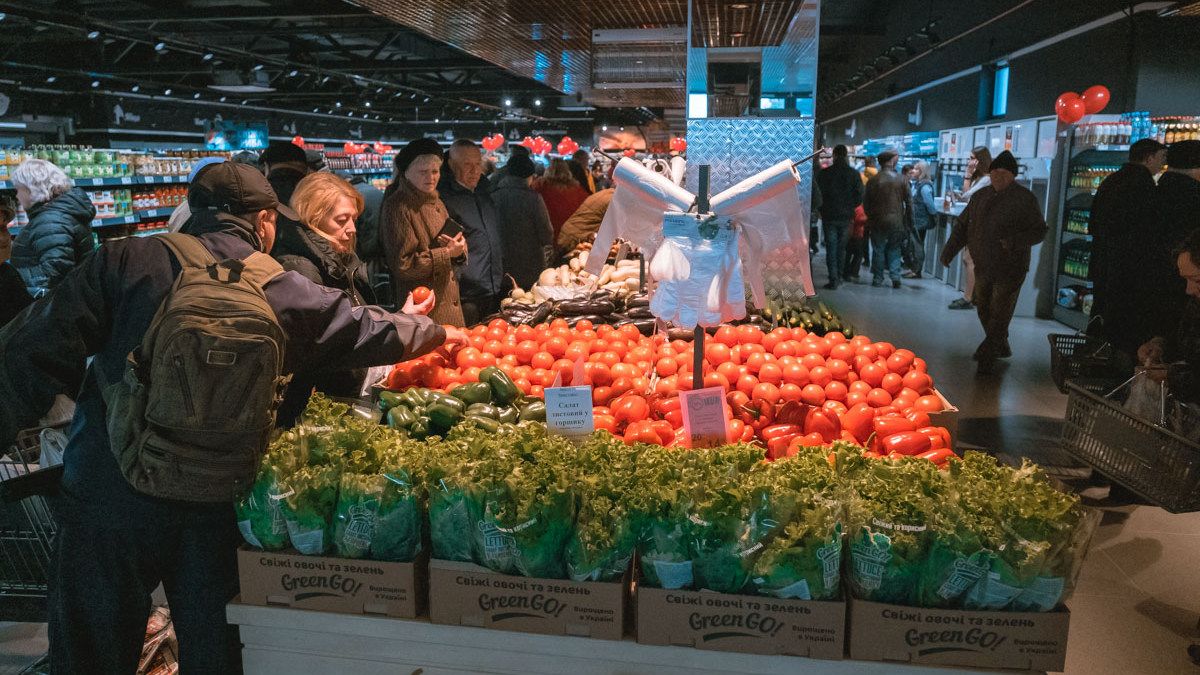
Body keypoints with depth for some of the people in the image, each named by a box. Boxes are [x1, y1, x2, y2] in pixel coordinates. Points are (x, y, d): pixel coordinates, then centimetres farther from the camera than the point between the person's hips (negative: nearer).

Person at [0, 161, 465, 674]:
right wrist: (435, 333, 32)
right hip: (217, 510, 1)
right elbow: (365, 329, 15)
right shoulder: (280, 288, 1)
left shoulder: (128, 260, -4)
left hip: (108, 495, 0)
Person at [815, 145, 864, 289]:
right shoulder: (854, 174, -2)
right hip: (846, 216, 2)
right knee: (841, 248, 15)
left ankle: (833, 279, -4)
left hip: (829, 216, -2)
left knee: (831, 248, 1)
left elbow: (818, 193, -1)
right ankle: (840, 276, 20)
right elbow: (859, 197, -1)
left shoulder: (824, 173, -6)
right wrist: (849, 207, 12)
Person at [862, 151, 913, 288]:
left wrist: (870, 217, 16)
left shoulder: (873, 180, -5)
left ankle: (878, 278, 11)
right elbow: (909, 202, 0)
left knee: (878, 250, 10)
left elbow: (865, 202, 1)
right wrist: (908, 222, 9)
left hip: (878, 222, -1)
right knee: (894, 250, 14)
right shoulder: (902, 180, -3)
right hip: (897, 222, 1)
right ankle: (895, 277, 4)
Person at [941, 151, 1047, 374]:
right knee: (984, 310, 15)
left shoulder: (1025, 198, -6)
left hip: (1010, 269, -6)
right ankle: (1001, 348, 34)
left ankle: (987, 358, 0)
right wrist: (950, 250, 1)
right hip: (983, 266, 6)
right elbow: (962, 226, 14)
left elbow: (1039, 231, -7)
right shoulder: (980, 196, 10)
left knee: (999, 315, -6)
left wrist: (1015, 241, -24)